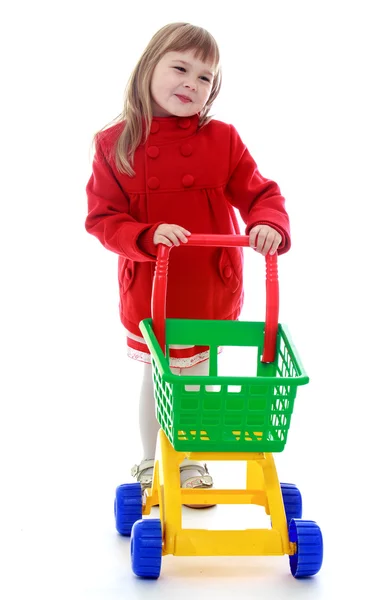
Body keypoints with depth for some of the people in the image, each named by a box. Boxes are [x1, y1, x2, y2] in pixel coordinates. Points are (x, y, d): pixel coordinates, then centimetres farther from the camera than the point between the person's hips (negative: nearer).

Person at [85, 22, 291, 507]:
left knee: (198, 377, 18)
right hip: (149, 292, -1)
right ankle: (150, 464, 38)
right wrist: (148, 235, -28)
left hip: (212, 289, 1)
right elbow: (103, 218, -11)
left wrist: (269, 224, -28)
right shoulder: (115, 144, -10)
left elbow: (259, 193, -6)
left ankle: (191, 463, 40)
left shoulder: (222, 139, -7)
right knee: (155, 377, 17)